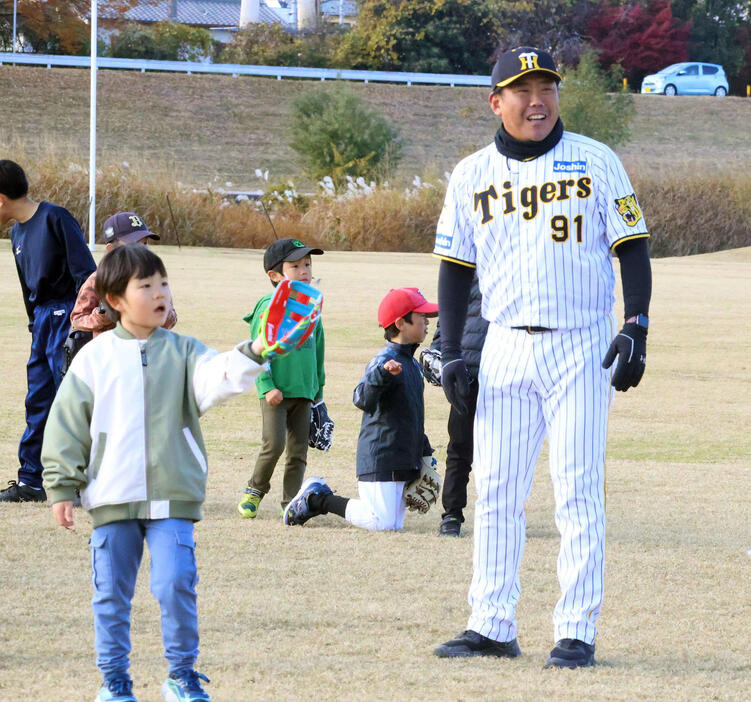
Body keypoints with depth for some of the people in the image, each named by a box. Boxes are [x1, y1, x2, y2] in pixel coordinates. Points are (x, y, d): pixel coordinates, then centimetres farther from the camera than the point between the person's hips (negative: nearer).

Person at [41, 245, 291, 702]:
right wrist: (62, 488, 2)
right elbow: (68, 424, 5)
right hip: (112, 496, 0)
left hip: (173, 497, 0)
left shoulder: (182, 352, 4)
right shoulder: (95, 358, 3)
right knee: (112, 593, 5)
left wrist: (252, 355, -35)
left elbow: (216, 379, -16)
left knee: (176, 584, -8)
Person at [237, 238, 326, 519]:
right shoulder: (269, 307, -8)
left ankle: (291, 503, 12)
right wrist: (267, 386, -16)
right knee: (274, 444, -12)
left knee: (299, 450, 5)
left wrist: (319, 388, 21)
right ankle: (254, 491, 10)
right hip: (276, 392, -6)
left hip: (304, 392, 6)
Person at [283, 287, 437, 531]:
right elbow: (363, 399, -29)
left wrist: (425, 454, 27)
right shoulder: (384, 359, -13)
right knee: (381, 522, -14)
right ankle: (317, 499, 4)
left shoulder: (413, 364, 16)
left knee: (395, 525, 7)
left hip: (404, 462, 9)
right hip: (380, 458, -9)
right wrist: (382, 373, -46)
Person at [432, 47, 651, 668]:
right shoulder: (471, 176, 7)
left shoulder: (595, 162, 0)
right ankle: (492, 625, 11)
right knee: (495, 493, 4)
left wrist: (635, 329, -10)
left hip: (580, 348, -3)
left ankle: (577, 632, -2)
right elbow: (456, 266, 11)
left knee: (579, 494, -5)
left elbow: (632, 247, 0)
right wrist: (451, 354, 4)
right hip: (504, 350, 3)